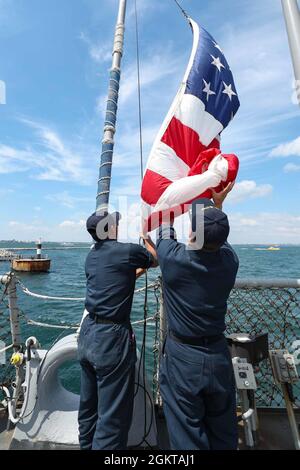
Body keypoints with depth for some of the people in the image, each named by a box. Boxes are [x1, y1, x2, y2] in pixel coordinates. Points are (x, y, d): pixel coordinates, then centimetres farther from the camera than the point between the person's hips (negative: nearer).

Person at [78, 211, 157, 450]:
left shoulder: (92, 256, 8)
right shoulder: (128, 251, -13)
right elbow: (156, 261, 6)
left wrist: (140, 268, 26)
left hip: (87, 333, 8)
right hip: (111, 338, -8)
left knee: (89, 406, 25)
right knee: (113, 416, 8)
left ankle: (87, 445, 45)